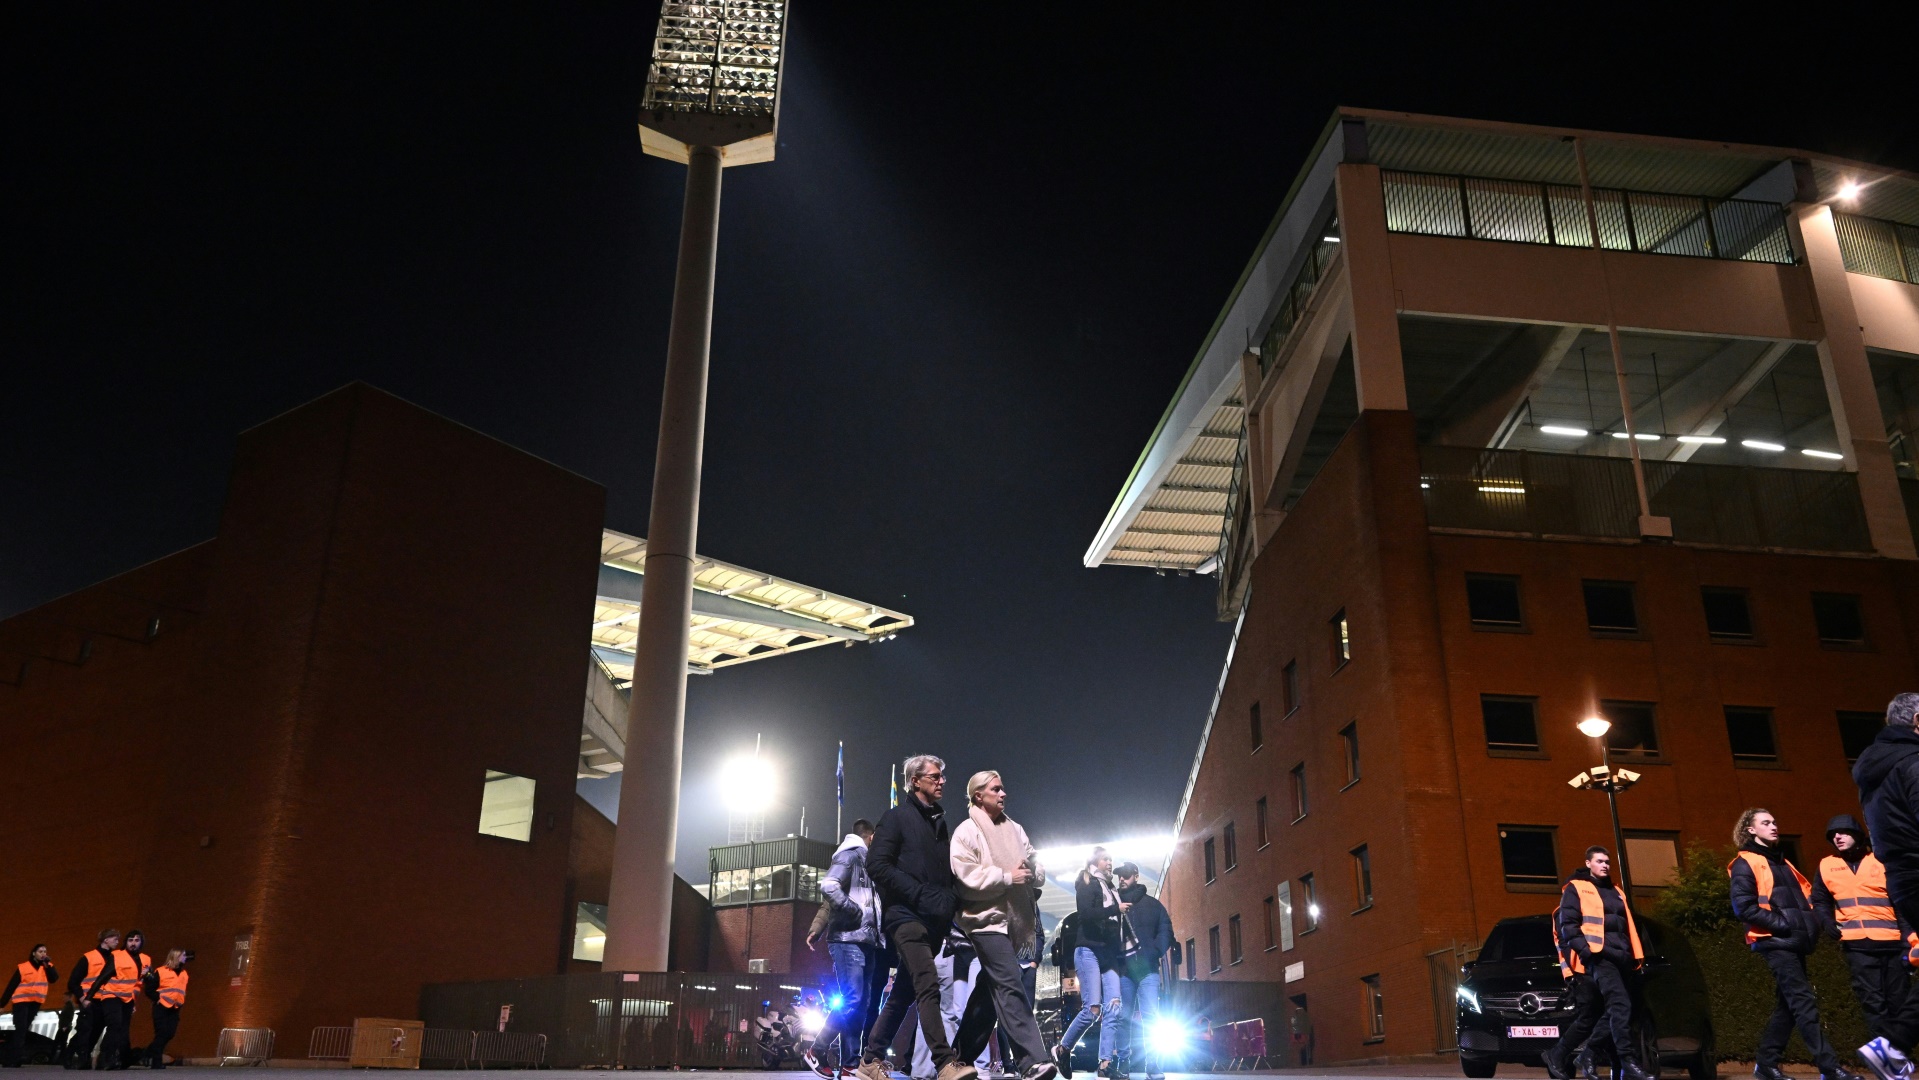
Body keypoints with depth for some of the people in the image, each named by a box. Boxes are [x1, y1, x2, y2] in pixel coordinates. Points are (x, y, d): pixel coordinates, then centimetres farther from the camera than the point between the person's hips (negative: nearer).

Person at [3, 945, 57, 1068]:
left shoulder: (48, 967, 7)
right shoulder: (23, 967, -3)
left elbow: (54, 978, -11)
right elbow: (11, 986, -1)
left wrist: (47, 965, -19)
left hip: (36, 1003, 4)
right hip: (21, 1001, -4)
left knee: (24, 1029, 7)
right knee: (21, 1028, -16)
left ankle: (11, 1059, 13)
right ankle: (19, 1056, -22)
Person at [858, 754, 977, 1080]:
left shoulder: (944, 826, 21)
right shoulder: (897, 817, 1)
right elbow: (877, 864, -10)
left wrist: (951, 901, 2)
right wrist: (920, 895, -17)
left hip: (934, 921, 7)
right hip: (905, 914, -7)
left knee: (904, 992, 10)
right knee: (928, 984, -21)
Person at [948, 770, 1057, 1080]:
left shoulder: (1015, 830, 17)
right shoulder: (966, 832, -2)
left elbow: (1038, 871, 17)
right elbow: (967, 877, -13)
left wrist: (1031, 874, -5)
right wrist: (1008, 877, -15)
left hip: (1015, 920, 7)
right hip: (987, 919, -7)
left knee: (989, 987, 13)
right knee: (1010, 986, -18)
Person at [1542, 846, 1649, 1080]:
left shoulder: (1616, 892, 27)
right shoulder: (1575, 888, 5)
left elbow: (1629, 927, 28)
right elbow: (1567, 923, -5)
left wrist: (1636, 957, 17)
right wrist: (1583, 949, -18)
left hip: (1619, 958, 7)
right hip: (1598, 956, -7)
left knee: (1589, 1015, 5)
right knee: (1620, 1004, -22)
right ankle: (1627, 1061, -25)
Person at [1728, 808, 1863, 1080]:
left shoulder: (1781, 862, 23)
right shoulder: (1745, 864, -4)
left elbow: (1805, 893, 28)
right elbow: (1744, 906, -13)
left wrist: (1812, 922, 10)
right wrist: (1781, 923, -18)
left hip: (1794, 942, 9)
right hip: (1775, 942, -9)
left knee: (1788, 1005, 8)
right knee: (1804, 1002, -13)